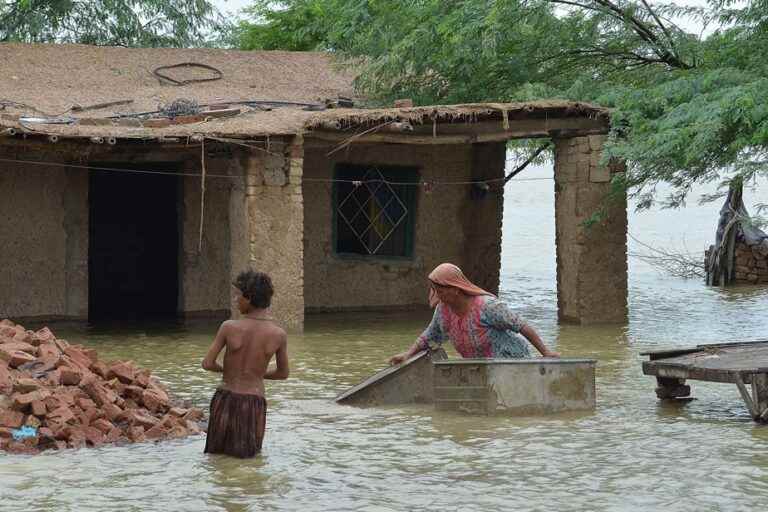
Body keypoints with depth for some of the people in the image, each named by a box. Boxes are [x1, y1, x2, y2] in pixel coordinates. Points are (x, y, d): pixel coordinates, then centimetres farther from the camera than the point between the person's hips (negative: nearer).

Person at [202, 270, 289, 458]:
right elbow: (283, 373, 7)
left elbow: (207, 364, -4)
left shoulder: (228, 327, -11)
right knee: (247, 454, 14)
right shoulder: (279, 335, -7)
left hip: (225, 399, 0)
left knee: (216, 451, 16)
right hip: (254, 402, 0)